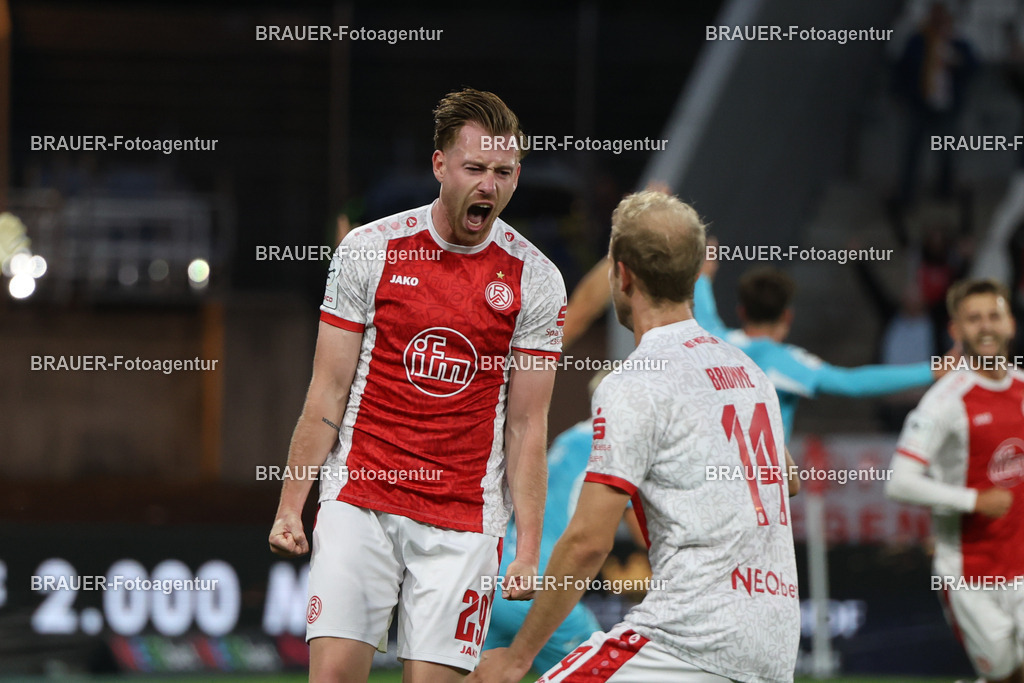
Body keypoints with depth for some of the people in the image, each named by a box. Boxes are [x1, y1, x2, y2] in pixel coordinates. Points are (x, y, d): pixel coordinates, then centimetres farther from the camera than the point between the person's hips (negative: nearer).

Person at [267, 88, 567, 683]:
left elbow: (527, 426, 3)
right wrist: (290, 506, 0)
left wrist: (529, 550, -3)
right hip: (359, 503, 0)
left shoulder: (535, 280, 1)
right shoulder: (370, 250, 1)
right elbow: (329, 393, 4)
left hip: (465, 522, 0)